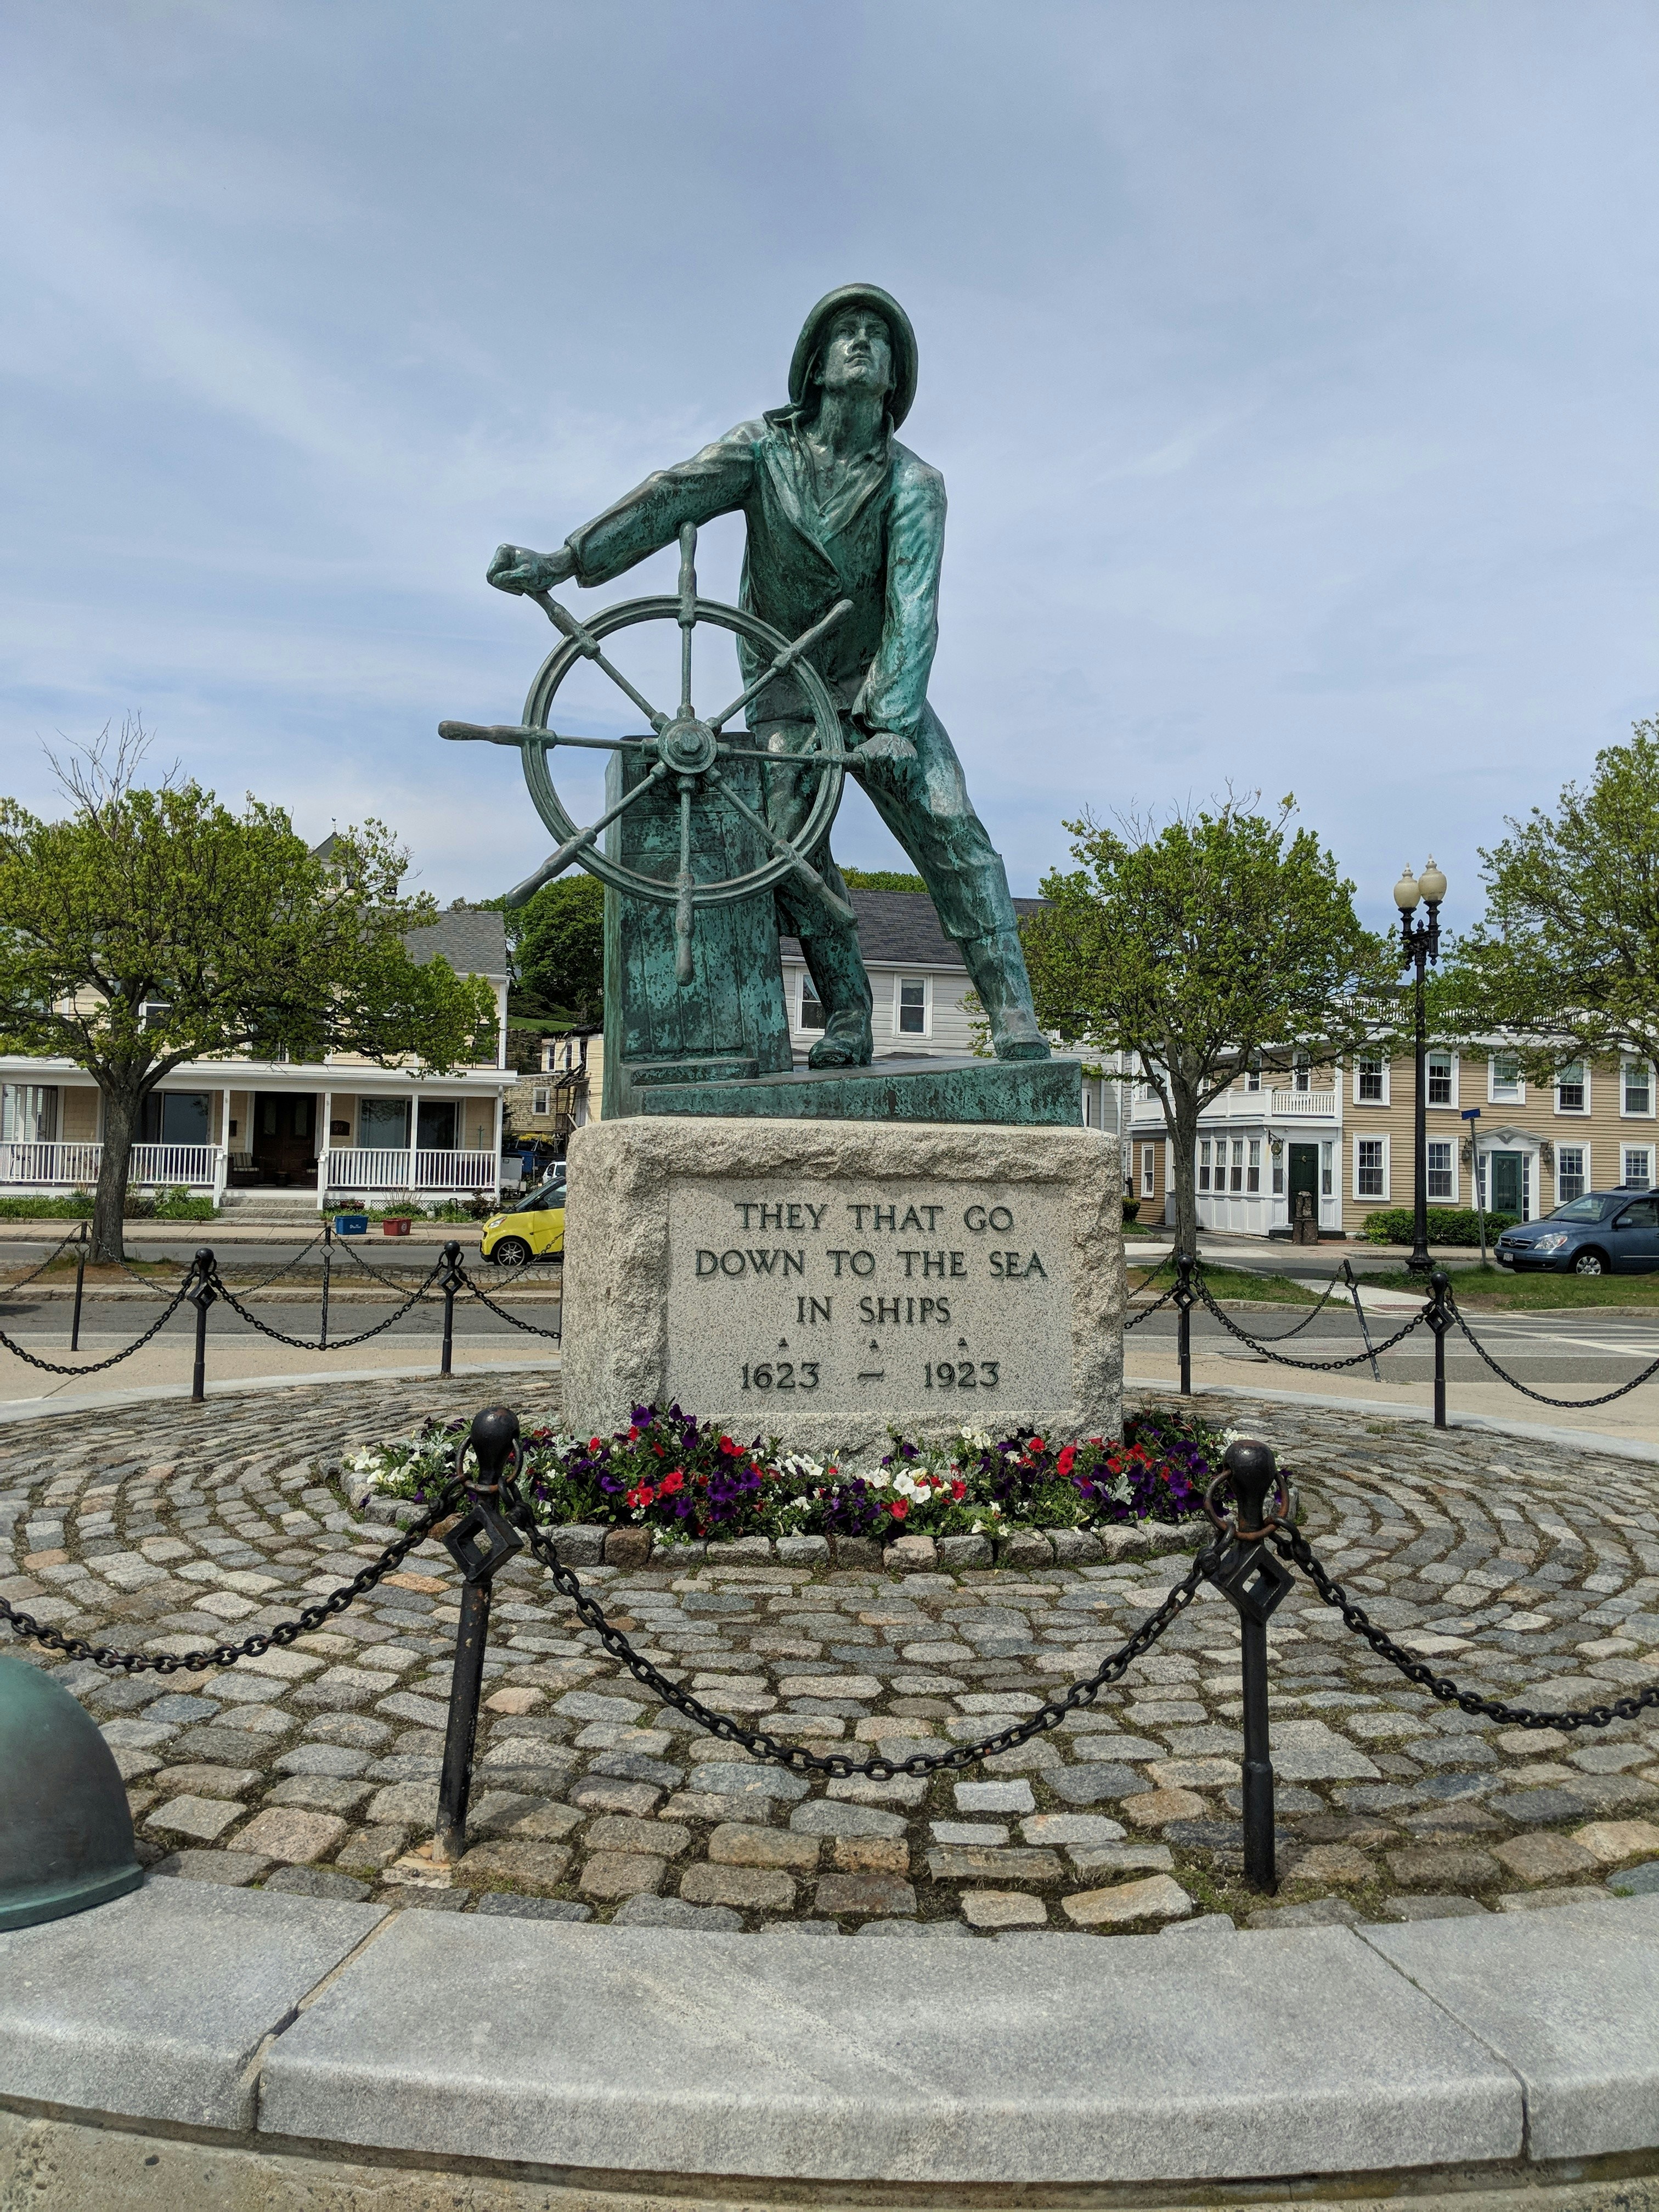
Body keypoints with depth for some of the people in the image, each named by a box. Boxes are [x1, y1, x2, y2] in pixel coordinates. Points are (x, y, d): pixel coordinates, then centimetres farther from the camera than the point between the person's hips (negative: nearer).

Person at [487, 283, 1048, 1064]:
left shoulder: (914, 485, -8)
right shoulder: (765, 446, -3)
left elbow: (913, 606, -20)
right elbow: (671, 498, -18)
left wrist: (893, 721, -35)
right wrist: (566, 559, -33)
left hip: (879, 682, -1)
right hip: (784, 686, 1)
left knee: (950, 828, -17)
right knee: (789, 837, -18)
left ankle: (1015, 1022, -18)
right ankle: (846, 1020, -10)